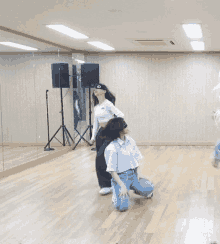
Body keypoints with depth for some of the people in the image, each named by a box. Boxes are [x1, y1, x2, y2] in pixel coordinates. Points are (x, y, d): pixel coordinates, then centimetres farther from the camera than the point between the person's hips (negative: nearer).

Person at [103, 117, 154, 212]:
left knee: (149, 189, -20)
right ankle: (118, 194, 12)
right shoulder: (111, 148, -15)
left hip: (133, 174, 5)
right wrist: (122, 186, -18)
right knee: (122, 206, -22)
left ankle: (136, 188, 14)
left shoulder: (130, 141, 4)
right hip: (120, 177, -5)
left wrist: (138, 172, -1)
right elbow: (112, 171, -13)